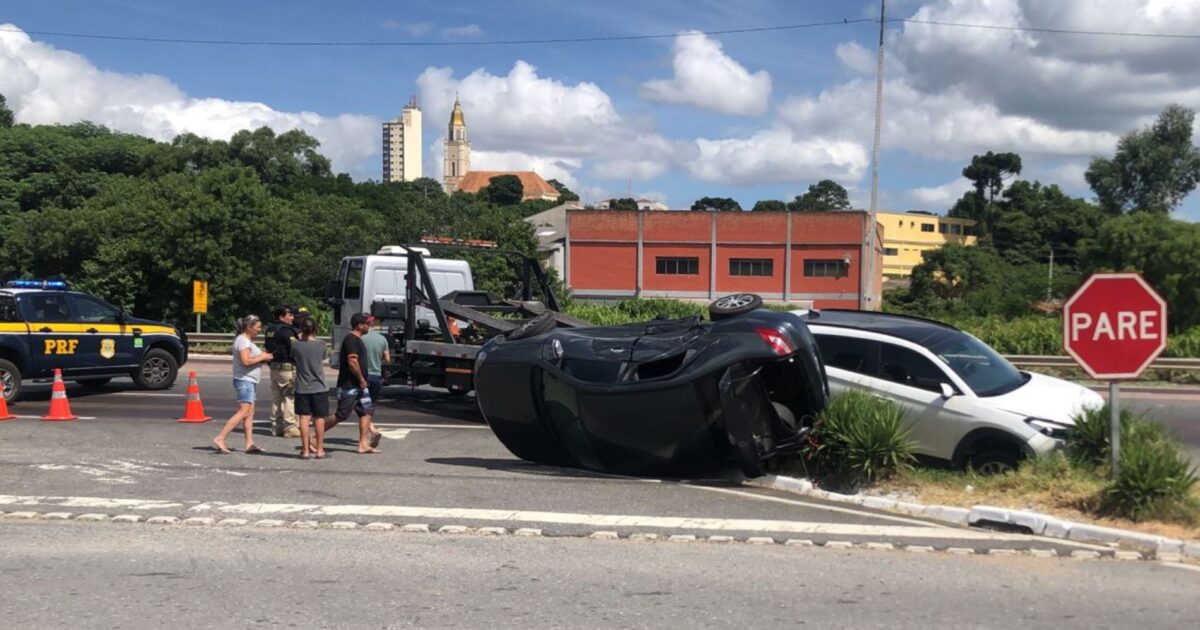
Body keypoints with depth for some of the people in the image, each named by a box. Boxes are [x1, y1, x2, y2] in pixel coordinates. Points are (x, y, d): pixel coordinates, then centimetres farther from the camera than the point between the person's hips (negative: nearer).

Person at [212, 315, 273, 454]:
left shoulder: (248, 340, 19)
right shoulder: (243, 341, -13)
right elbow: (246, 361, -23)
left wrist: (263, 357, 9)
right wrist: (262, 357, -12)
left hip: (249, 381, 11)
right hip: (244, 380, -11)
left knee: (250, 412, 7)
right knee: (243, 411, -16)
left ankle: (249, 443, 6)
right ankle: (220, 439, -19)